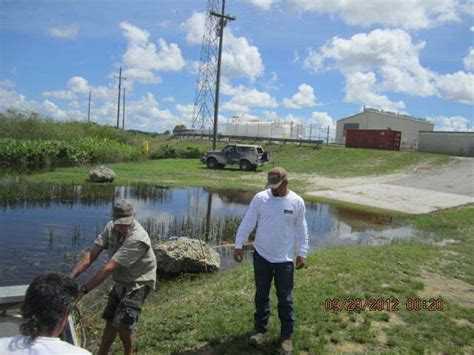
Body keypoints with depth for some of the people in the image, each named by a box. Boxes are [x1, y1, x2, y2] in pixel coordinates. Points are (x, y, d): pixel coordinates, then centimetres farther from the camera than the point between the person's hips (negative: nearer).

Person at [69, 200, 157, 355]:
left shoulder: (137, 238, -31)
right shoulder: (111, 227, -9)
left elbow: (109, 268, -32)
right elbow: (91, 254, -11)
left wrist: (83, 289, -31)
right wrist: (70, 277, -22)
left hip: (138, 282, -6)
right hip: (121, 281, 7)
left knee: (121, 322, -10)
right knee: (110, 321, 11)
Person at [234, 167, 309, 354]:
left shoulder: (297, 202, -7)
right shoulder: (260, 198, -8)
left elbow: (301, 230, 1)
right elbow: (247, 223, -4)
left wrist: (302, 253, 0)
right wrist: (238, 245, -5)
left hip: (284, 259, -1)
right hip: (261, 256, 1)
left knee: (285, 299, 8)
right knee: (261, 295, 14)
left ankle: (286, 336, 23)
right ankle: (260, 329, 31)